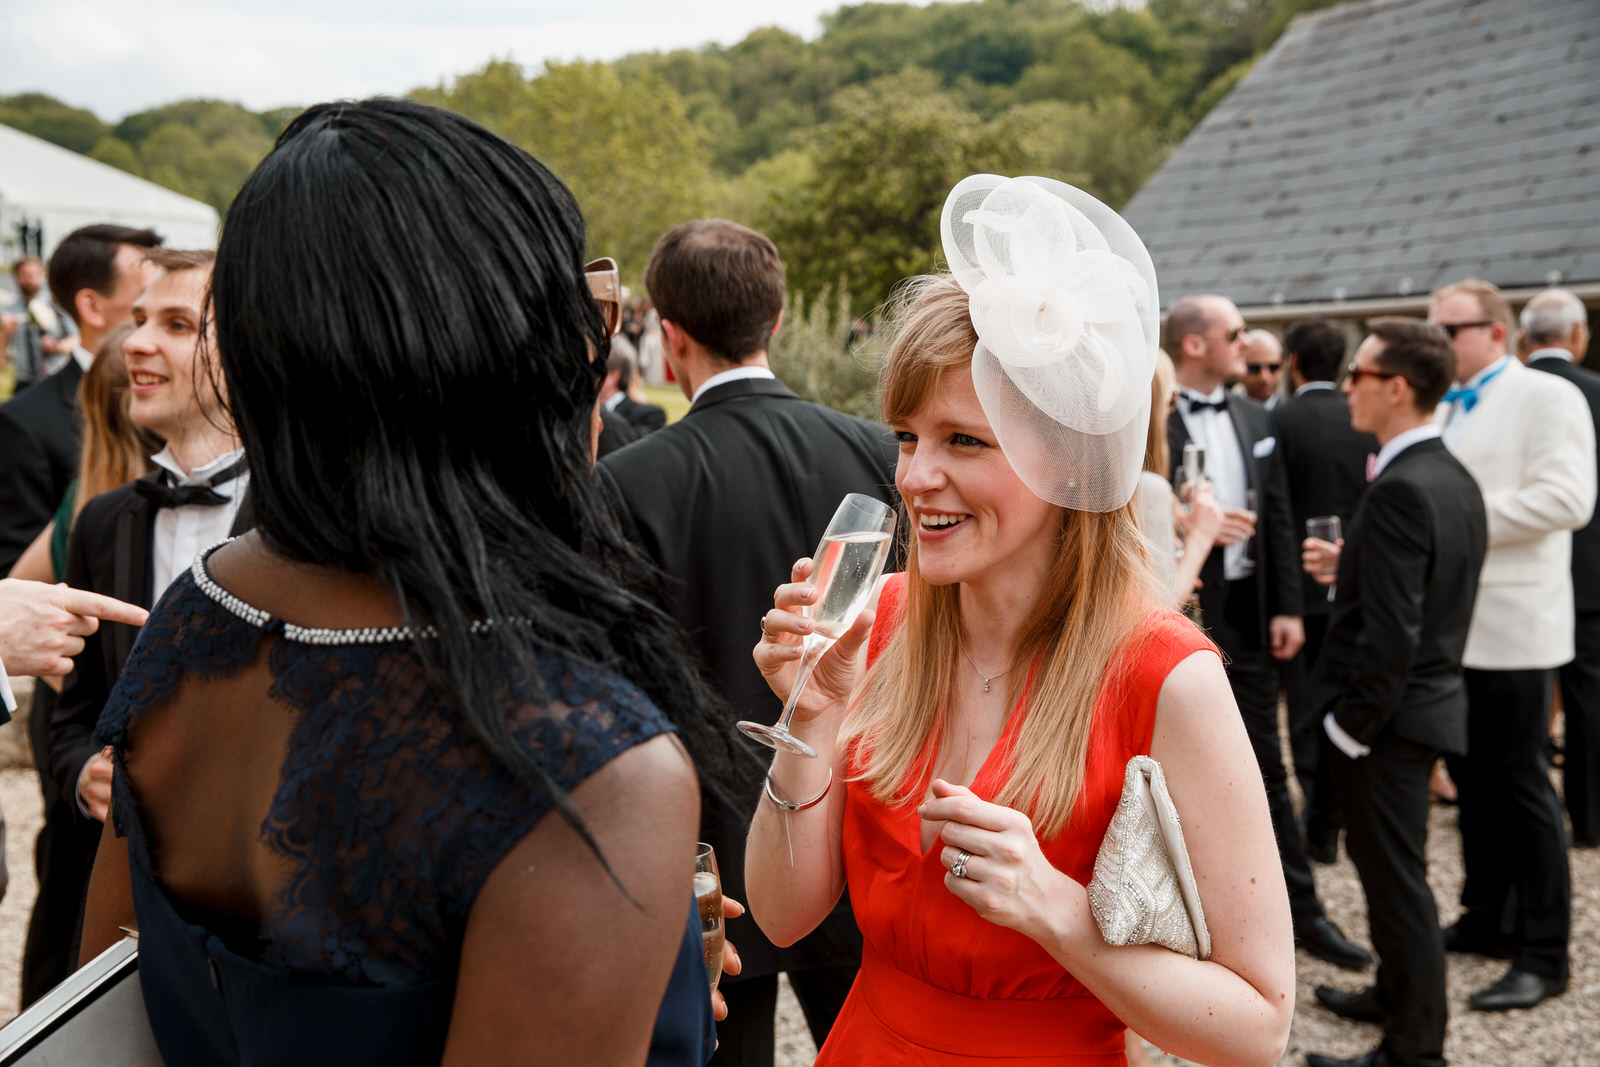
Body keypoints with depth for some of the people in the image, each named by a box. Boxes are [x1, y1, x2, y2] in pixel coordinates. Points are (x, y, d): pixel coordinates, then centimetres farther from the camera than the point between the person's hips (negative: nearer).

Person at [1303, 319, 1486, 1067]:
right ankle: (1398, 994, 40)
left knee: (1396, 877, 2)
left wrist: (1352, 725, -18)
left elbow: (1391, 634, -26)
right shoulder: (1456, 479, 7)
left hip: (1389, 717, -10)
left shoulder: (1399, 491, -23)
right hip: (1432, 698, 10)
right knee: (1391, 866, 23)